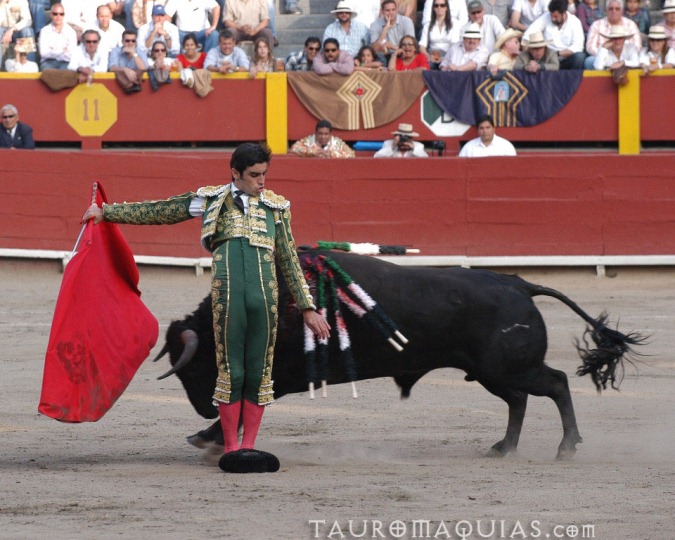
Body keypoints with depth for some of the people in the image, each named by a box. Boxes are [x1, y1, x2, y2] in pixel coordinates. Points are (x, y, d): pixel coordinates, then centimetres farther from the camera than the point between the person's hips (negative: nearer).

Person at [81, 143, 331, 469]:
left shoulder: (276, 207, 20)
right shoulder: (212, 200, 16)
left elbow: (290, 263, 22)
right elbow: (158, 212, 21)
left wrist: (307, 308, 18)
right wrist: (107, 213, 21)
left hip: (265, 296, 2)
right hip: (226, 295, -2)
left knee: (259, 372, 2)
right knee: (231, 372, 0)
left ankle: (248, 446, 12)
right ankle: (230, 448, 9)